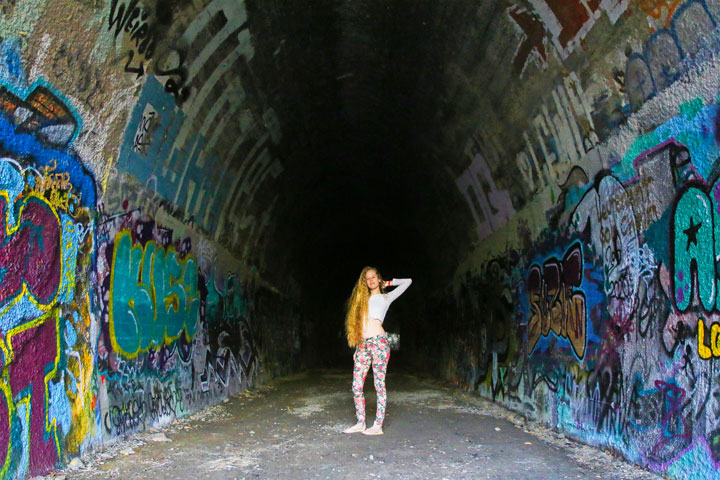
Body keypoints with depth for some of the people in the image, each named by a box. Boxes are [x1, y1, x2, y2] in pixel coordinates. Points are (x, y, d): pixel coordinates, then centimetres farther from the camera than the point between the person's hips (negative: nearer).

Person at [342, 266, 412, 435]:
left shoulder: (385, 298, 11)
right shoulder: (363, 299, 23)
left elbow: (408, 281, 12)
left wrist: (388, 283, 22)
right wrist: (358, 347, 14)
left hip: (378, 342, -5)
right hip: (363, 345, 5)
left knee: (379, 385, -4)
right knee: (356, 386, 1)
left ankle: (378, 426, 0)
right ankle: (360, 423, 10)